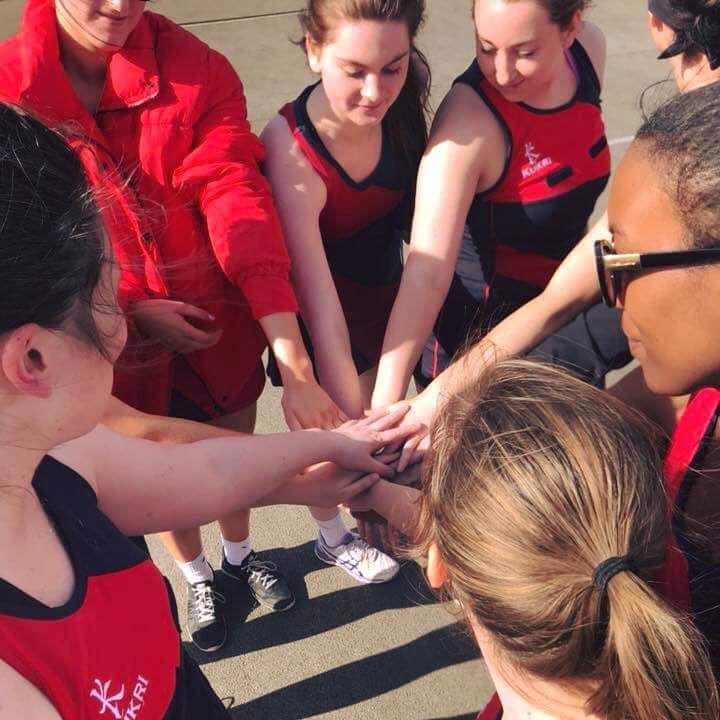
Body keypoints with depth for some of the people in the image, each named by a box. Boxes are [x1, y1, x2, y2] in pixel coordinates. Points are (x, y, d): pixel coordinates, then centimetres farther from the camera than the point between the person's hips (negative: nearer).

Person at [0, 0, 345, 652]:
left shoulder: (197, 71, -17)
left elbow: (239, 206, -26)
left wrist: (297, 369, -33)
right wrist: (131, 307, -19)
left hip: (219, 322, 1)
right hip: (121, 336, 0)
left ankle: (240, 553, 57)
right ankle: (196, 579, 53)